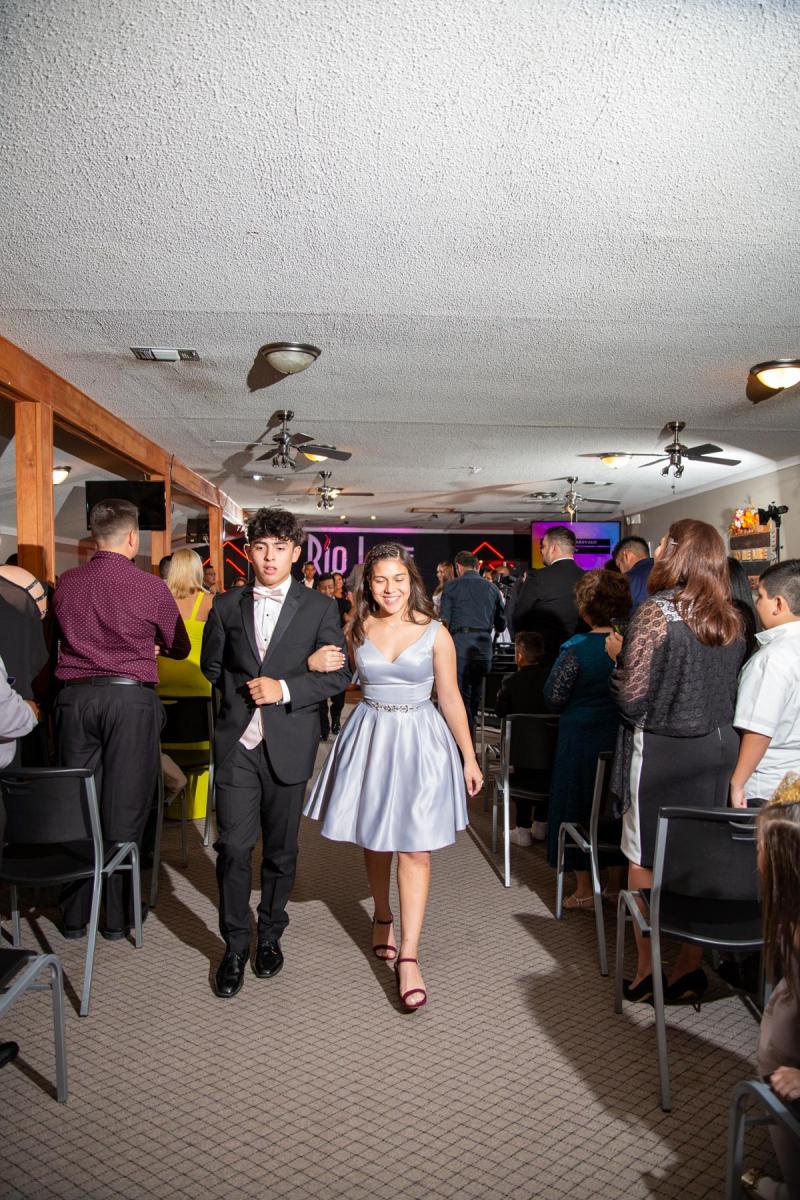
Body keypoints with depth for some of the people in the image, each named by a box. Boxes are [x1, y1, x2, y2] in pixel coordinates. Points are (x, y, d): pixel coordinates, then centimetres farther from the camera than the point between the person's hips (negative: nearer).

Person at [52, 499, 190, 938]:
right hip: (130, 696, -3)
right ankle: (116, 916, 14)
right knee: (123, 810, 5)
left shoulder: (65, 583, 5)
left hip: (74, 696, 3)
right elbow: (179, 647, 9)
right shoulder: (151, 587, -5)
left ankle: (75, 915, 21)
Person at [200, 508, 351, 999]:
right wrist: (245, 690, 1)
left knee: (281, 849, 12)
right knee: (233, 846, -2)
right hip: (237, 741, 1)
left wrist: (284, 689, -15)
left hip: (288, 744, -1)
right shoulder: (227, 605, 6)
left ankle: (270, 935, 33)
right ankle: (235, 945, 17)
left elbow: (339, 675, -4)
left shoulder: (319, 607, -1)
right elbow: (212, 665, 14)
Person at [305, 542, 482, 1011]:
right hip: (371, 738, 2)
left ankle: (409, 956, 2)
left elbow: (451, 698, -1)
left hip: (420, 740, -2)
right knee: (374, 839, 15)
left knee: (416, 849, -4)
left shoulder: (434, 633, -5)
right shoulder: (357, 630, 1)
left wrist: (469, 757, 0)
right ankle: (383, 917, 40)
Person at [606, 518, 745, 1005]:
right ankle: (691, 966, 25)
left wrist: (619, 653, -3)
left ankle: (648, 970, 18)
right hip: (720, 747, 6)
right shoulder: (731, 618, 3)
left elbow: (632, 699, -17)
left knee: (645, 860, 7)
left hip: (661, 751, -6)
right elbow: (730, 688, 10)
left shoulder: (657, 612, -16)